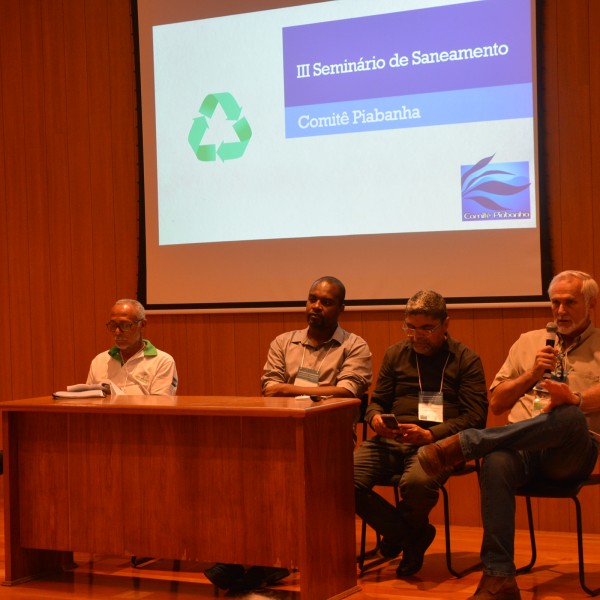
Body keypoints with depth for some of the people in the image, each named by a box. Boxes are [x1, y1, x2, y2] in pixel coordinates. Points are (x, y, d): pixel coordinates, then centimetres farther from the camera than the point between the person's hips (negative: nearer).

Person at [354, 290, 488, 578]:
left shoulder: (466, 359, 7)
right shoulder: (395, 354, 20)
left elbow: (475, 417, -1)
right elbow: (376, 401, 22)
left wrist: (430, 435, -16)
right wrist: (375, 418, -5)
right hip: (390, 441, 4)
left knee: (417, 483, -39)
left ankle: (399, 532, 1)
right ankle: (411, 534, -3)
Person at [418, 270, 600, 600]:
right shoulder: (529, 342, 23)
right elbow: (496, 403, 18)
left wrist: (573, 399, -31)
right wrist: (531, 375, 1)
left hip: (571, 453, -2)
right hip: (522, 447, 2)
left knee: (570, 417, -39)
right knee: (496, 463, -35)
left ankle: (463, 444, -35)